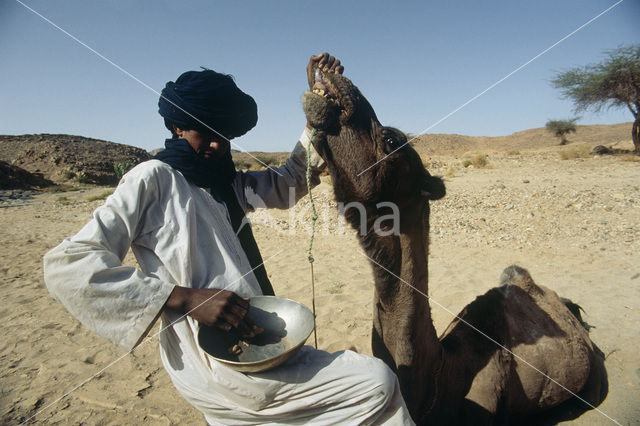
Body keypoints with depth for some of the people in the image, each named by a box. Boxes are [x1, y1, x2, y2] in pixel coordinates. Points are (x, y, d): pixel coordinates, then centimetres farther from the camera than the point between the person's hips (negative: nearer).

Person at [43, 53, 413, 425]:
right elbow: (67, 265, -14)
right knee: (377, 384, -12)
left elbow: (293, 179, 20)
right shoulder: (153, 178, -7)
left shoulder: (229, 184, 16)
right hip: (216, 364, -8)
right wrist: (185, 298, -23)